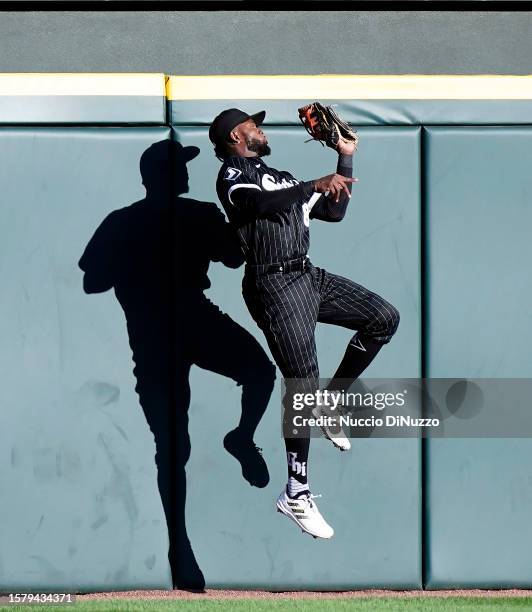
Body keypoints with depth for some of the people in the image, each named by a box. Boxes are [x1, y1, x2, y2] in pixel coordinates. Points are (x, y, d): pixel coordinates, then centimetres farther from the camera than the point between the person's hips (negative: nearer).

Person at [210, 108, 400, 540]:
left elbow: (334, 211, 26)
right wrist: (315, 185, -31)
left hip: (308, 276, 8)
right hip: (275, 285, -8)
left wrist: (346, 160, 24)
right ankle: (296, 494, -10)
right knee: (303, 383, -14)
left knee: (384, 317, 2)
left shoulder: (281, 178, 26)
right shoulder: (233, 173, 0)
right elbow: (260, 203, -23)